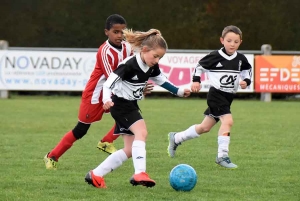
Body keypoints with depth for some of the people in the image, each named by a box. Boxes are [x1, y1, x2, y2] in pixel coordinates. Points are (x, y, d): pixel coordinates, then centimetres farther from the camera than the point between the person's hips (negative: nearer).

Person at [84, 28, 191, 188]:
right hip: (120, 104, -9)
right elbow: (109, 83, -28)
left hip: (131, 106, 9)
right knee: (141, 132, -28)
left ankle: (95, 175, 14)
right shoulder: (130, 65, -24)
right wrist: (107, 99, -45)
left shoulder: (152, 67, 1)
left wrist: (179, 91, 16)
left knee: (130, 150, 8)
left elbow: (161, 80, 21)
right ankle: (140, 174, -36)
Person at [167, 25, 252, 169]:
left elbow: (247, 70, 17)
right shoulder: (215, 56, -13)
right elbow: (200, 65, 0)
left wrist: (246, 81, -1)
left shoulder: (240, 59, 0)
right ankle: (222, 156, -19)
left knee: (205, 127, 14)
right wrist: (196, 81, -9)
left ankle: (176, 138, 33)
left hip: (229, 96, 6)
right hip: (216, 94, -6)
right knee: (227, 120, -24)